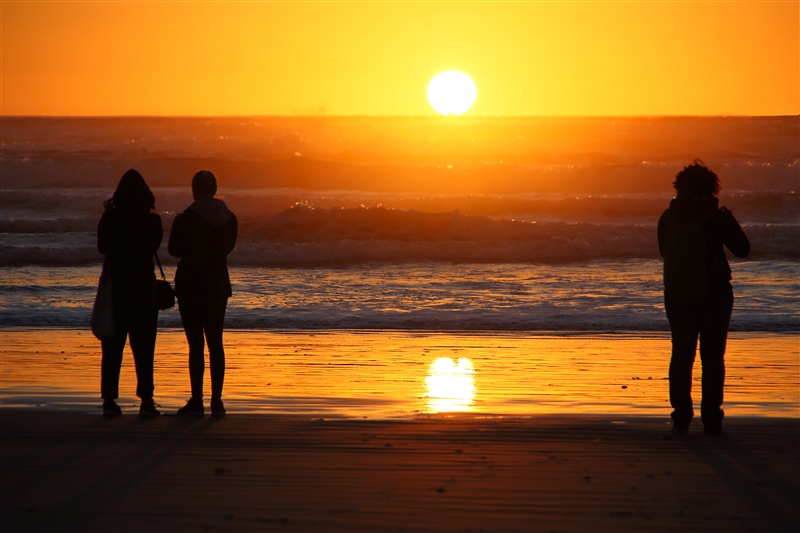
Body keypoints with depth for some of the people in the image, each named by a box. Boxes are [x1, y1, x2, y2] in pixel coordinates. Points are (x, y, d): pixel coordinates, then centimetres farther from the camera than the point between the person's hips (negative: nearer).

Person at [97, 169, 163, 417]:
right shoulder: (152, 220, -8)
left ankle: (109, 399, 6)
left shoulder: (109, 218, -5)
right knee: (143, 347, 3)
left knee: (112, 346, 8)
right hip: (143, 288, -1)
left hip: (115, 287, 1)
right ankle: (146, 400, -1)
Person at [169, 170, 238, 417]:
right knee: (215, 343, 8)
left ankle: (197, 401, -6)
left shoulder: (188, 218, -13)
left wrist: (177, 225, 10)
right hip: (218, 286, 5)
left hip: (191, 285, -5)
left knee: (195, 344, -4)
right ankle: (216, 401, 7)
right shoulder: (230, 218, 3)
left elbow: (175, 249, -6)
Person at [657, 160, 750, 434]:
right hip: (714, 295, -3)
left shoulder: (667, 218, -2)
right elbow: (743, 249, -2)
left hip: (677, 296, 3)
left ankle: (681, 417, 7)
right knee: (712, 357, 3)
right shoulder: (718, 217, -12)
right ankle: (711, 418, -1)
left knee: (681, 355, 10)